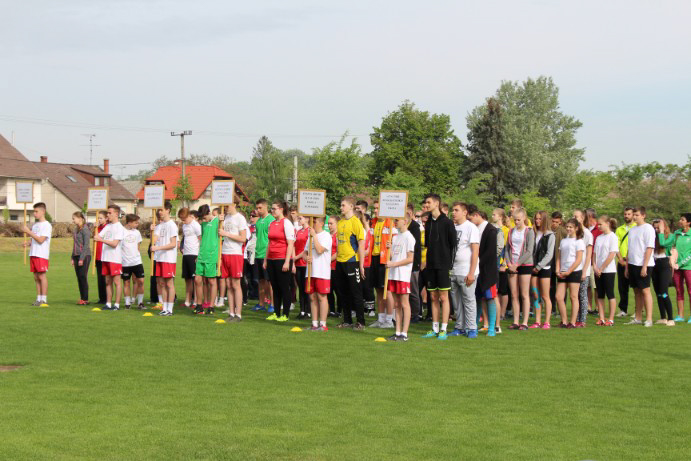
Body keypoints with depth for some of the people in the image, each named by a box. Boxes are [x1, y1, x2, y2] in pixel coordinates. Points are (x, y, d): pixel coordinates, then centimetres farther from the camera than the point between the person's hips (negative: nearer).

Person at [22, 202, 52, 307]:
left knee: (42, 276, -8)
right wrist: (28, 243, 3)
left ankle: (44, 300, -7)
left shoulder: (47, 225, -8)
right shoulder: (35, 225, 18)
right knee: (36, 277, 8)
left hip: (42, 255, -8)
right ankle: (38, 299, 12)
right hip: (33, 254, 8)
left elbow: (40, 240, -17)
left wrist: (28, 231, -15)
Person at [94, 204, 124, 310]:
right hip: (105, 258, 7)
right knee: (108, 281, 9)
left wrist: (101, 239, -20)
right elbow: (98, 236, 13)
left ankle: (117, 304, -1)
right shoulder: (108, 226, 15)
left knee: (116, 281, -3)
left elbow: (114, 243, -16)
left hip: (115, 259, -7)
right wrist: (96, 237, -8)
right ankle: (108, 303, 13)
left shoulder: (119, 228, -8)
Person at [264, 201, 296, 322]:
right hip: (271, 260, 7)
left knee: (284, 288, -2)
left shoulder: (286, 223, -7)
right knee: (275, 288, 10)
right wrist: (266, 260, 17)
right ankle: (276, 313, 16)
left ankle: (285, 315, 2)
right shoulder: (272, 224, 14)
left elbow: (290, 244, -11)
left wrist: (287, 262, -17)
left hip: (282, 260, -7)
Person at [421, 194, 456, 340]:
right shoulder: (428, 223, 12)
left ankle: (443, 329, -1)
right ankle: (435, 328, 13)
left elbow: (453, 244, -7)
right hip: (431, 265, 6)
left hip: (443, 266, -6)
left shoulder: (447, 222, -6)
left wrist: (449, 262, -10)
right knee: (433, 297, 8)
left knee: (443, 297, -3)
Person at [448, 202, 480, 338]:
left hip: (466, 272, -6)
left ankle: (471, 328, 5)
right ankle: (459, 327, 18)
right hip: (453, 271, 6)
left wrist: (471, 273, -15)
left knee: (469, 300, -2)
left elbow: (475, 251, -10)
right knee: (456, 302, 10)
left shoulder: (471, 227, -6)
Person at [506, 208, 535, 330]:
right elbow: (507, 249, 11)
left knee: (524, 295, -3)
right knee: (514, 295, 4)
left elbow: (529, 251, -10)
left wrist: (517, 264, -12)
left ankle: (525, 323, -1)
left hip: (525, 265, -4)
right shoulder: (511, 231, 11)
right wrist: (509, 263, -4)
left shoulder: (529, 232, -3)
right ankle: (515, 322, 7)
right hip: (512, 266, 5)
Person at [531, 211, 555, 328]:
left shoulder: (550, 235, -2)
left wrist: (539, 266, -11)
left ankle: (547, 322, 0)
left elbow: (549, 254, -8)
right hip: (534, 269, 5)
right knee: (535, 296, 5)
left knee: (545, 296, -3)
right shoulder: (534, 234, 13)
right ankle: (537, 322, 8)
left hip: (544, 268, -5)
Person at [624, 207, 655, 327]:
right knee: (637, 291, 10)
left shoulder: (648, 229, -7)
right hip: (632, 264, 7)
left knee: (645, 290, -7)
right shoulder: (632, 230, 16)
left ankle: (649, 319, -6)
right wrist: (627, 266, 15)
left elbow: (649, 248, -13)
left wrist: (644, 266, -18)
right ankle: (638, 318, 14)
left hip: (643, 265, -7)